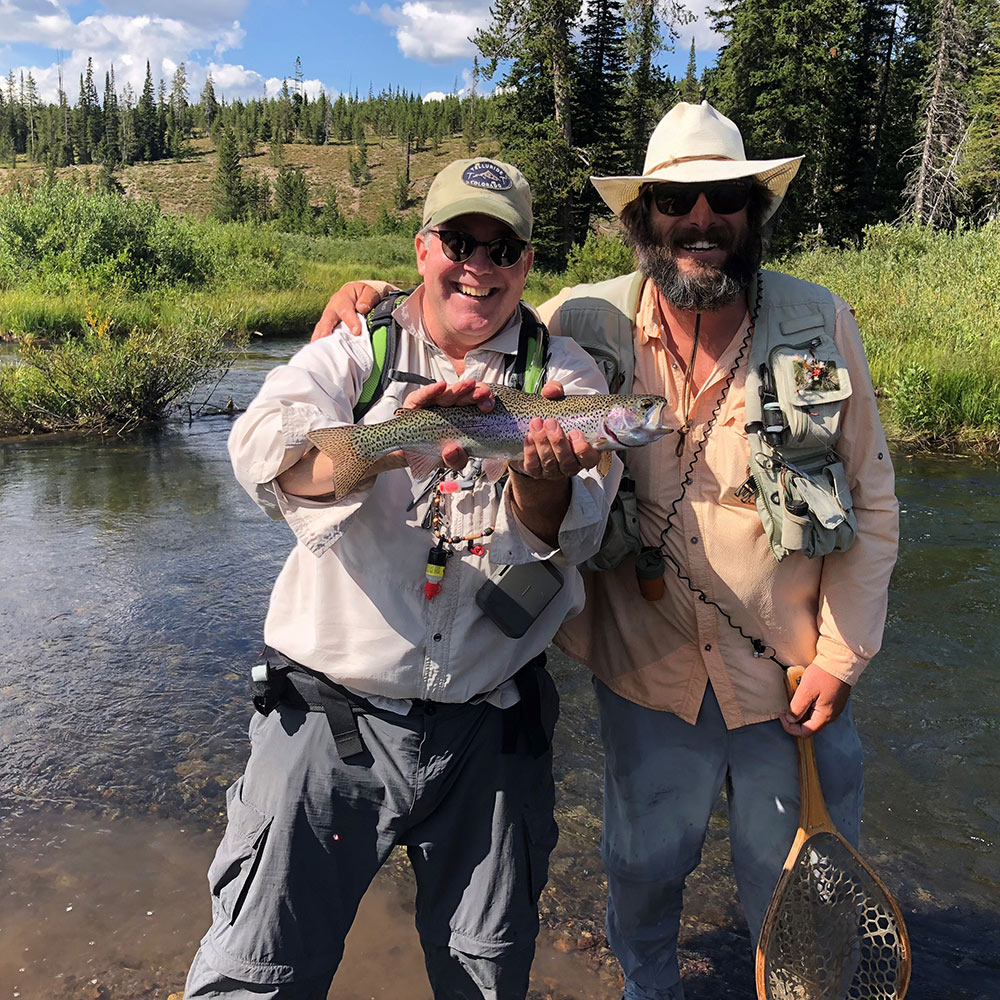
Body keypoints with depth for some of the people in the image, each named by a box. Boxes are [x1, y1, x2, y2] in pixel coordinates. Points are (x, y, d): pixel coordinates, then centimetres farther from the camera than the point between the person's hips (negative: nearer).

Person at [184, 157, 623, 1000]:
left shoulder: (566, 377, 4)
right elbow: (264, 453, -19)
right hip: (330, 715, -1)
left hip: (491, 732, 2)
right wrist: (391, 441, -38)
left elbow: (566, 536, -9)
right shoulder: (352, 354, 1)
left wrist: (542, 477, -32)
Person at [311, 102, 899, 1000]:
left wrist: (841, 656, -5)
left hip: (793, 683, 0)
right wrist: (375, 304, -12)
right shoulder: (586, 323, -10)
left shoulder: (821, 325, -8)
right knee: (643, 868, 23)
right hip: (648, 680, 1)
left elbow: (872, 506, -2)